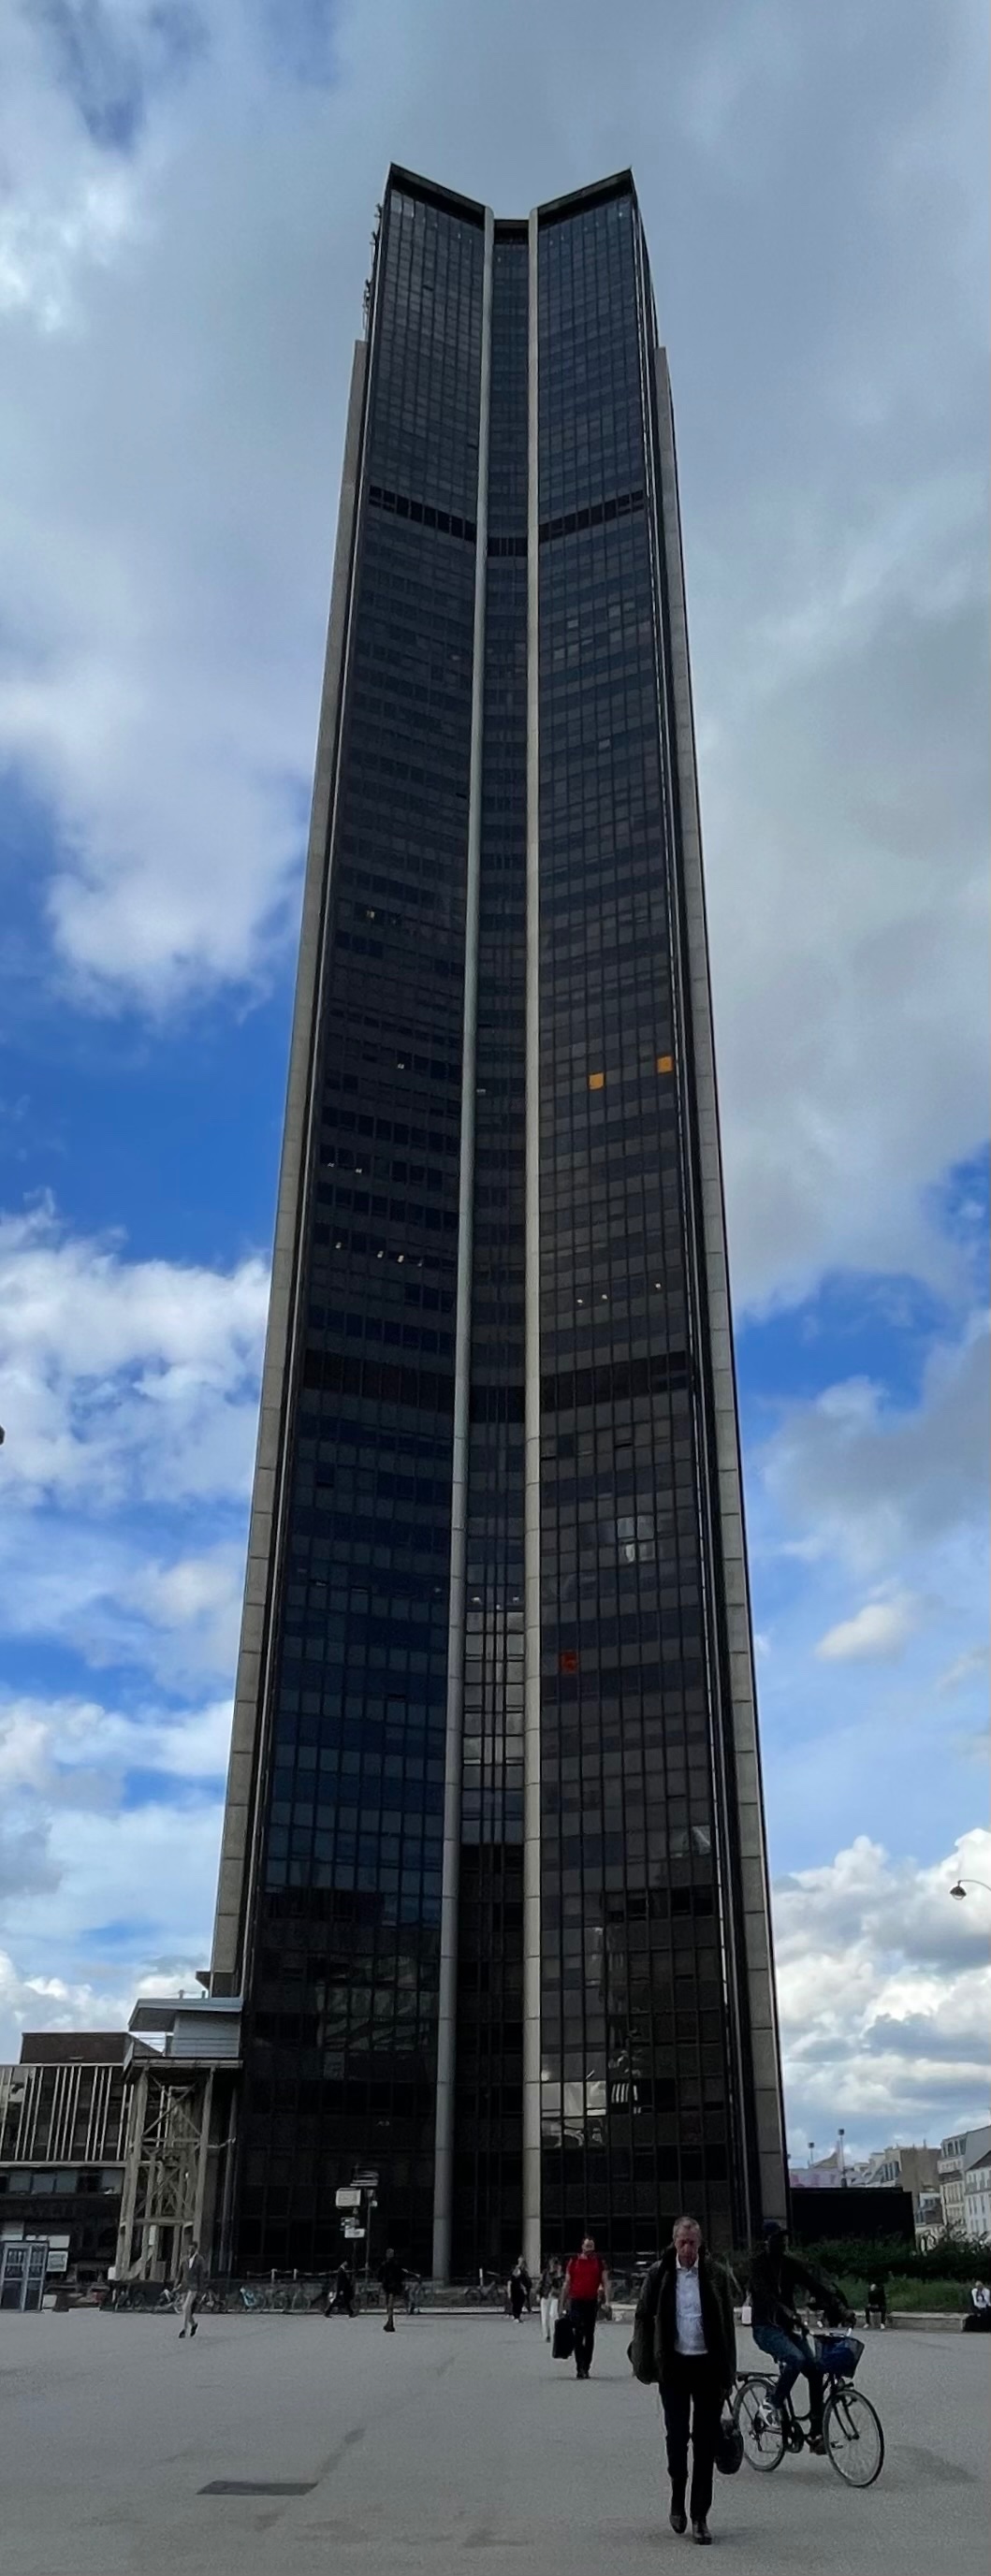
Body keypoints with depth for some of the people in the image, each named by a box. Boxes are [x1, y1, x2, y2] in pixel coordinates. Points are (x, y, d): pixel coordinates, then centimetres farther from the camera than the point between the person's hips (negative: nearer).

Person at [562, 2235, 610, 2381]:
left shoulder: (599, 2262, 6)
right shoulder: (573, 2261, 2)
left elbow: (605, 2282, 2)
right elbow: (567, 2284, 7)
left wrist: (606, 2300, -12)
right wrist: (562, 2303, 7)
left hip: (592, 2302, 2)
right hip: (576, 2302, -2)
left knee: (589, 2335, 7)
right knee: (578, 2334, -10)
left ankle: (585, 2368, 17)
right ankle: (580, 2367, -9)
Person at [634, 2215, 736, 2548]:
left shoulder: (716, 2274, -3)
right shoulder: (659, 2274, -2)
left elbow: (727, 2326, 2)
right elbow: (643, 2316, 8)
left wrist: (728, 2374, 1)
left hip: (708, 2367, 0)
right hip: (673, 2367, 0)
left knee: (705, 2442, 3)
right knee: (676, 2437, 1)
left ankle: (699, 2516, 14)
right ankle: (678, 2498, 27)